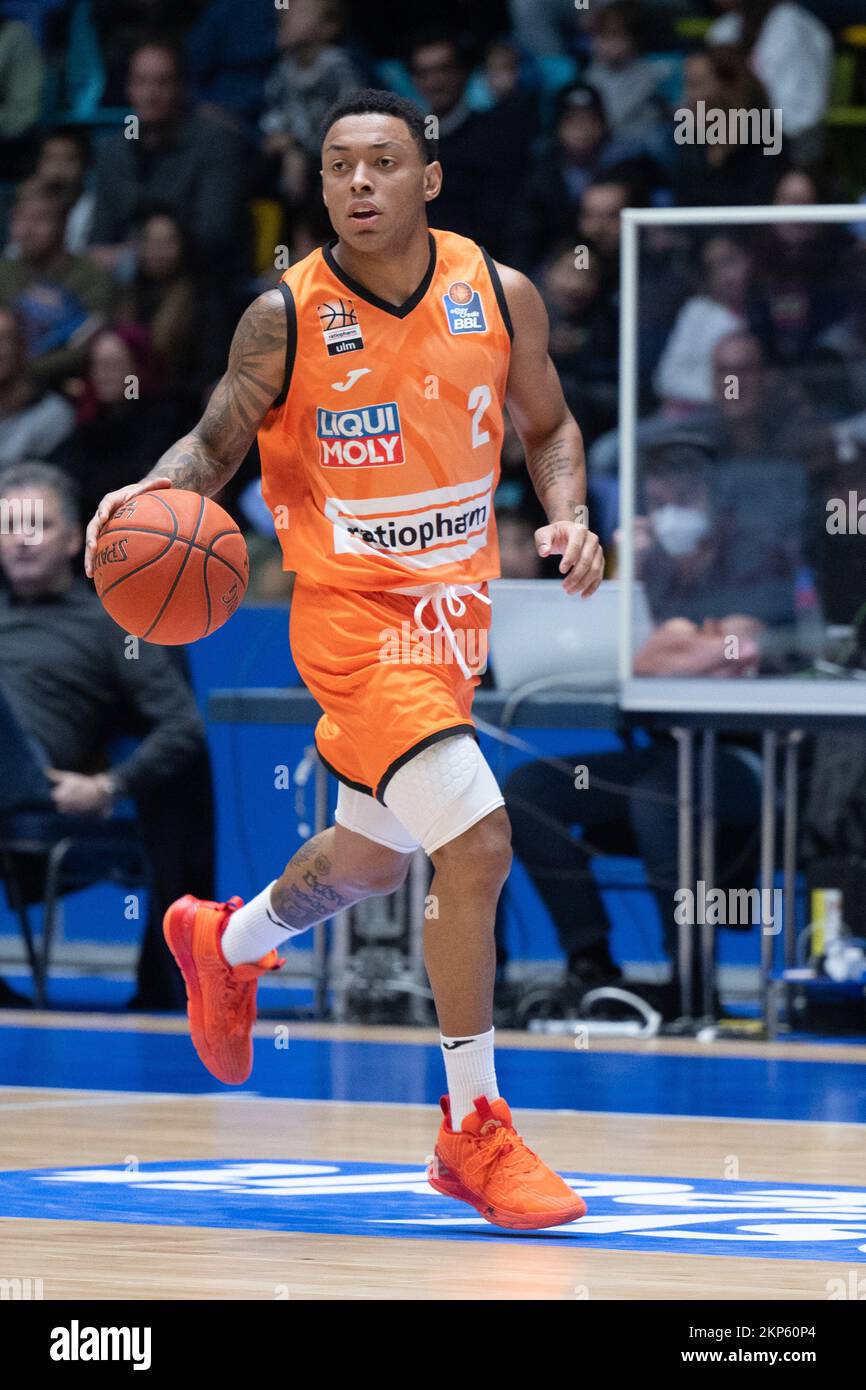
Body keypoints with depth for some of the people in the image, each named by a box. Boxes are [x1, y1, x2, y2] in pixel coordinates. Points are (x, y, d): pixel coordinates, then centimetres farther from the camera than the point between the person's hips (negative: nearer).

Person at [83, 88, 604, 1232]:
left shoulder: (499, 296, -5)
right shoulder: (285, 319, -14)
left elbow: (548, 423, 11)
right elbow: (216, 444, -2)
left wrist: (568, 516, -8)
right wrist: (158, 492, -23)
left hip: (454, 607, 6)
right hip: (351, 610, -6)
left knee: (374, 857, 23)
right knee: (477, 845, -20)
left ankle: (225, 944, 56)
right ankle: (474, 1132, -10)